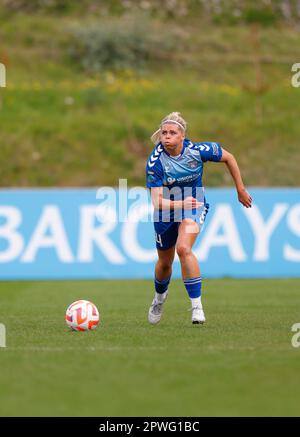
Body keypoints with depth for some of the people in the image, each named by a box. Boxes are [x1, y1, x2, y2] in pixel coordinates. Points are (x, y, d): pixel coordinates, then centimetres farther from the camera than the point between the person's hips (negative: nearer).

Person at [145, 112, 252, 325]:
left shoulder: (197, 150, -22)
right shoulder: (155, 161, -24)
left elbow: (229, 157, -2)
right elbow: (157, 201, -26)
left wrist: (240, 190, 5)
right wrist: (181, 204, -45)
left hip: (194, 205, -1)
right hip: (166, 211, 1)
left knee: (183, 249, -28)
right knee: (164, 263, 13)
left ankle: (197, 306, -22)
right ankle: (160, 296, 48)